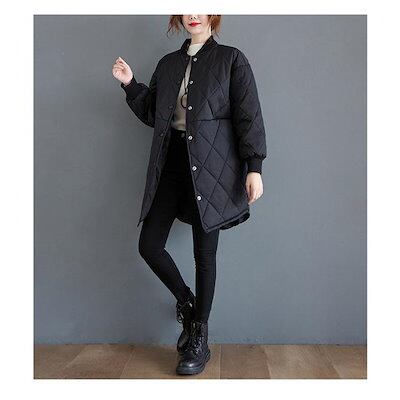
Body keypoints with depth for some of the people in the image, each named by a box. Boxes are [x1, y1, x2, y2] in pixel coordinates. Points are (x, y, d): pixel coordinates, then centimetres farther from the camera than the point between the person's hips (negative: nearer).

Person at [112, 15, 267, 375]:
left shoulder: (232, 59, 4)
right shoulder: (168, 63, 18)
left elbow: (249, 116, -4)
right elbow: (152, 114, 21)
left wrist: (254, 167, -13)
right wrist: (130, 84, 7)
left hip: (210, 167, -5)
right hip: (171, 161, 5)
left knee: (205, 253, 1)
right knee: (149, 245, 1)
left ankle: (199, 341, 17)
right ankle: (186, 302, 29)